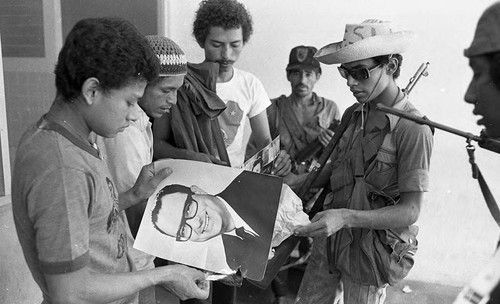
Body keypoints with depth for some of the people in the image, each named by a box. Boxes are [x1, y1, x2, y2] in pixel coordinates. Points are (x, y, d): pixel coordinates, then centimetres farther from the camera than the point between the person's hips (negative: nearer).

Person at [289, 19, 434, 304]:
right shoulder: (353, 115, 1)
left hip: (374, 249, -6)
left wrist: (346, 217, -32)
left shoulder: (412, 128, -21)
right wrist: (292, 181, -6)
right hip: (332, 237, 6)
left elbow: (410, 211, -21)